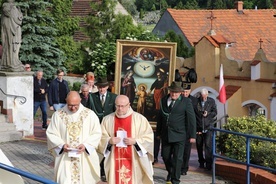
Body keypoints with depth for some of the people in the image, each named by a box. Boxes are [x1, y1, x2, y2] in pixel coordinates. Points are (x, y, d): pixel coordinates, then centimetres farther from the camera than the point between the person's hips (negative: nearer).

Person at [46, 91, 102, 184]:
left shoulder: (90, 114, 0)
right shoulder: (58, 115, 1)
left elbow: (97, 133, 1)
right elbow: (51, 133, 2)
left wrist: (85, 145, -14)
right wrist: (61, 145, -14)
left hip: (85, 158, 0)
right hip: (64, 158, 0)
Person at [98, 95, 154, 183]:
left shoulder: (139, 119, -1)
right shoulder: (107, 119, 6)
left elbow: (149, 138, -1)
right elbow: (101, 138, 8)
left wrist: (135, 141, -16)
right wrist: (109, 141, -12)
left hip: (134, 162, -2)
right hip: (114, 162, 2)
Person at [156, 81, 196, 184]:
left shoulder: (186, 101, -5)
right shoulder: (164, 100, 7)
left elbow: (191, 118, -5)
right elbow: (160, 117, 14)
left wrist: (192, 135, -8)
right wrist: (158, 132, 16)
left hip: (179, 135, -4)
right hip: (165, 134, 4)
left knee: (177, 158, -3)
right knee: (165, 156, 11)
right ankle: (170, 172, 37)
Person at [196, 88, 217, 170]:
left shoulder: (211, 101, 4)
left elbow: (215, 112, 7)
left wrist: (208, 114, -14)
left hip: (208, 127, -1)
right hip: (198, 127, 1)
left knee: (208, 145, -11)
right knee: (199, 145, 9)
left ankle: (209, 163, -8)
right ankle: (201, 162, 24)